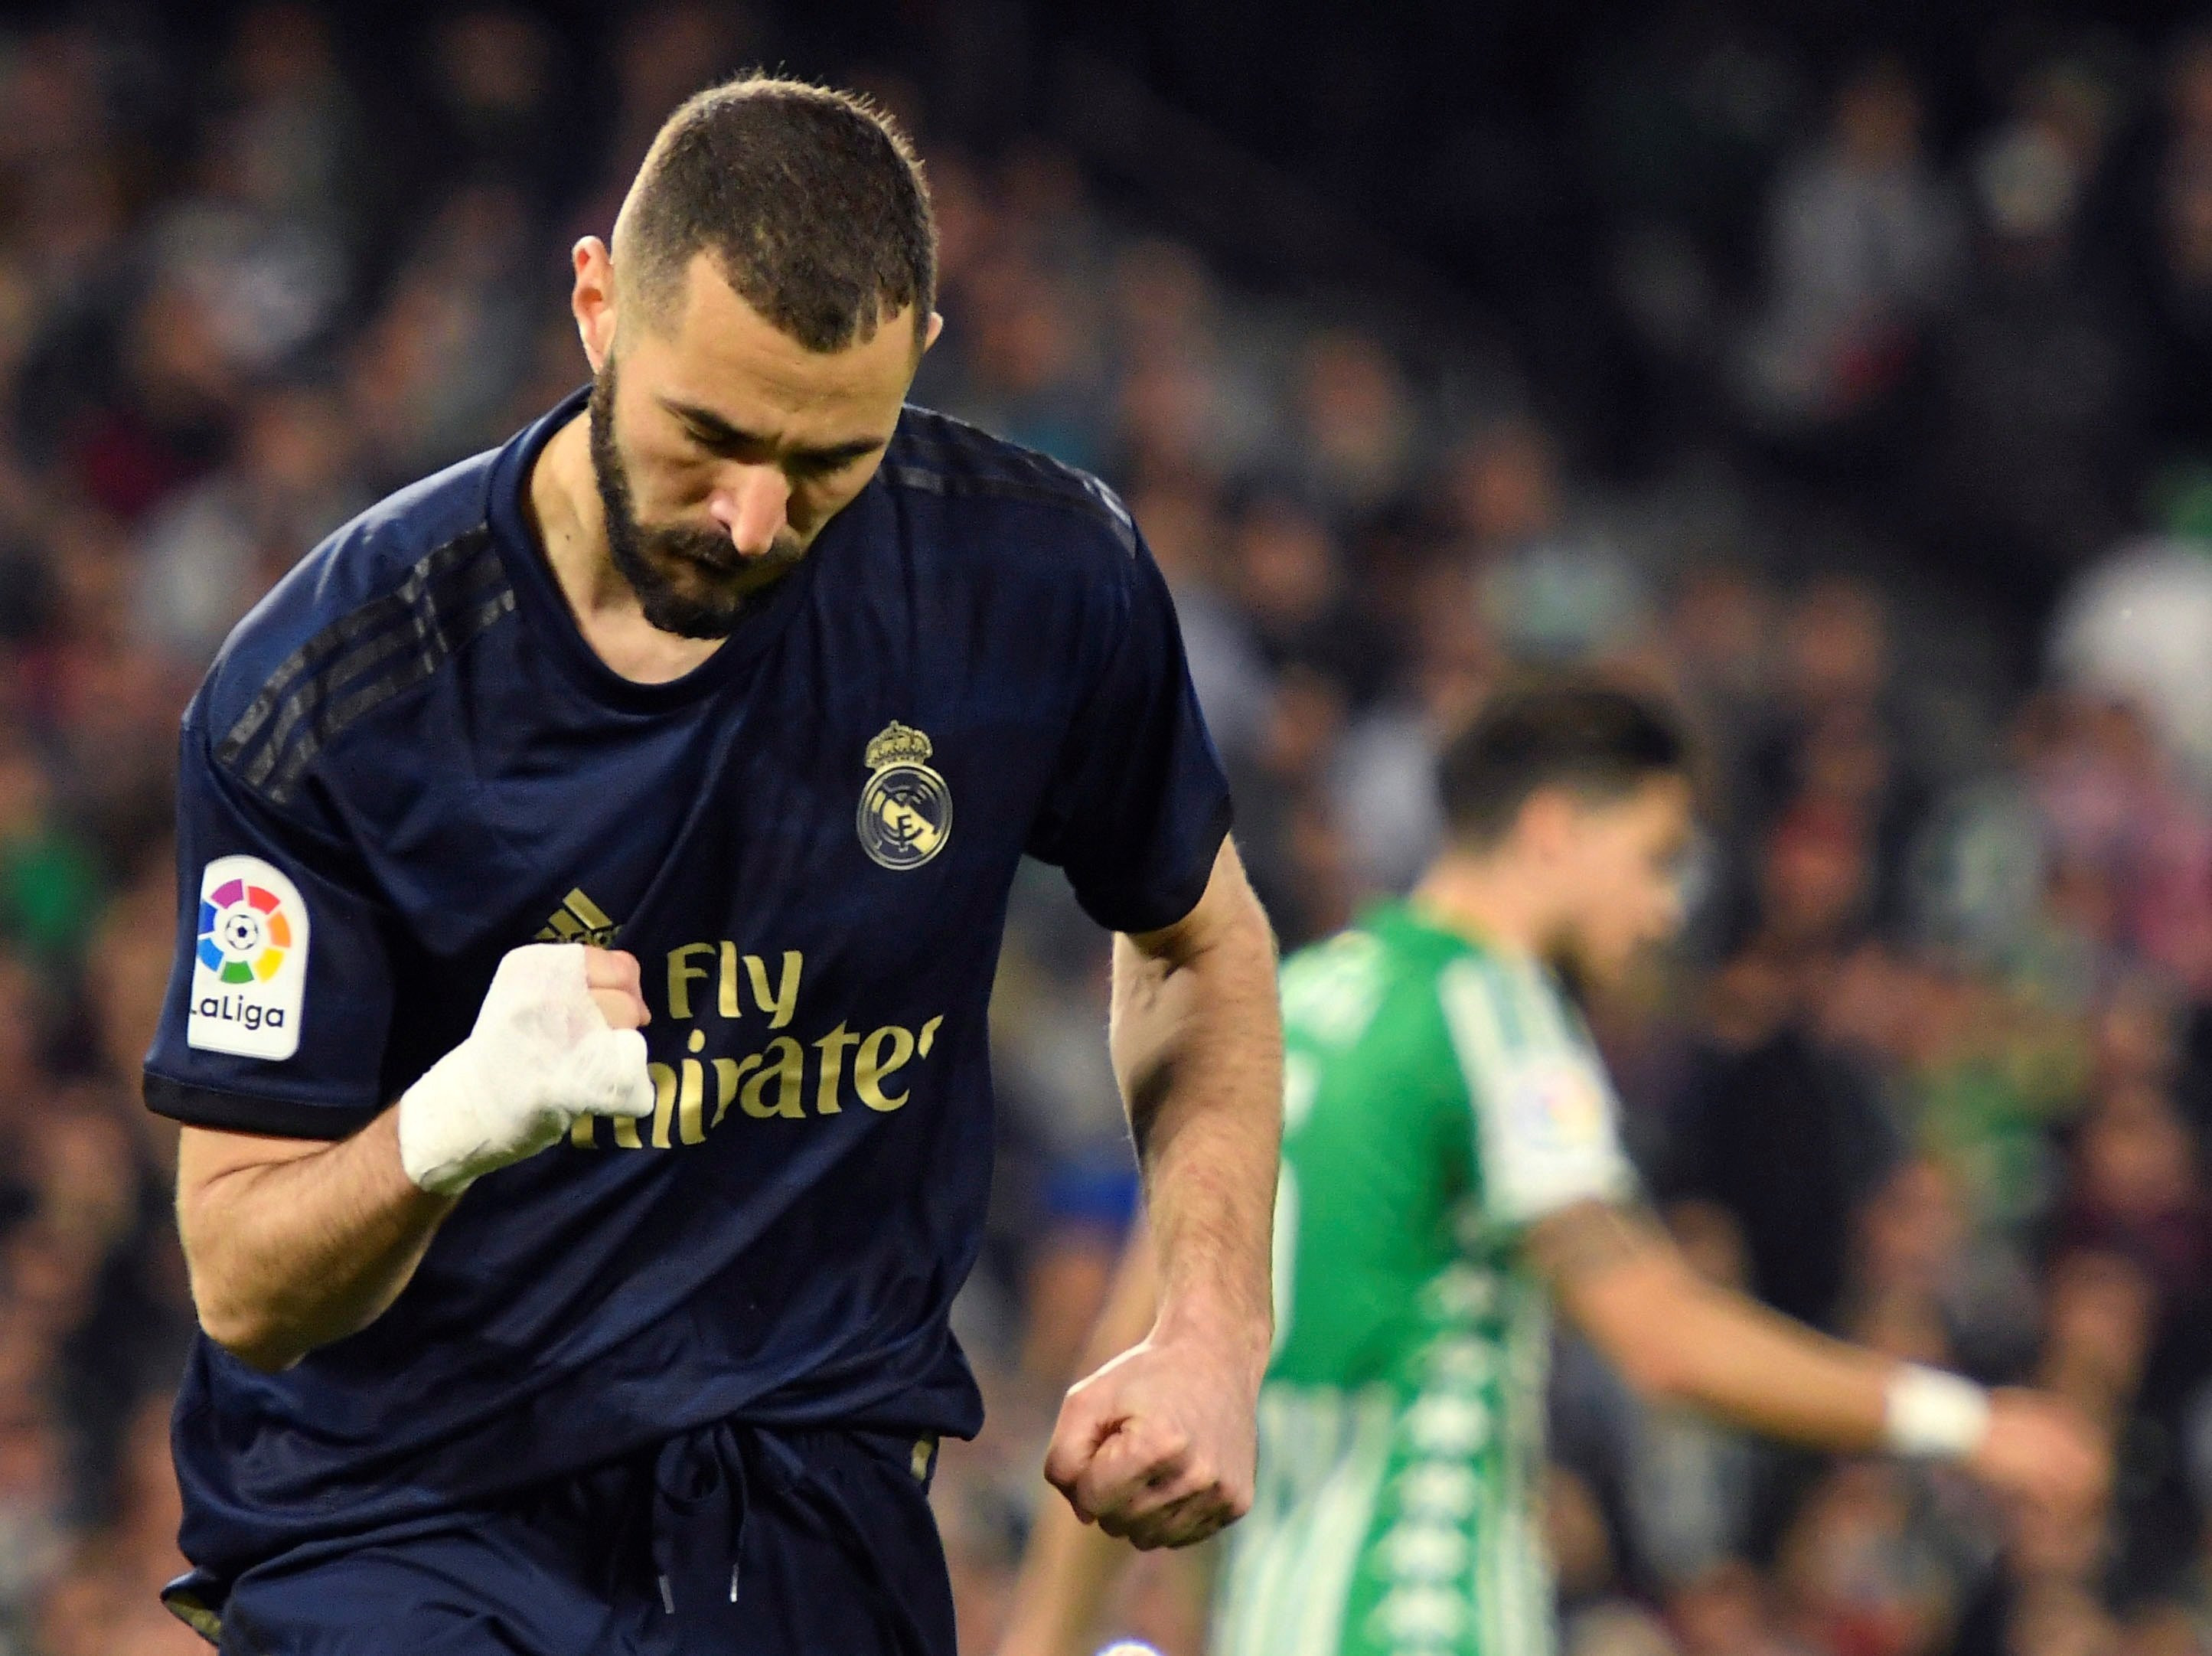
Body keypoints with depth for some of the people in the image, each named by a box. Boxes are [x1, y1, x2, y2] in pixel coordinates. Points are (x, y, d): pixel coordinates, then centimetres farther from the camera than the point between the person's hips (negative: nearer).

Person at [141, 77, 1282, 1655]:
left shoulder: (1036, 582, -3)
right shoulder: (323, 685, -10)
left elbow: (1199, 940, 19)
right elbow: (245, 1289, -8)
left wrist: (1215, 1335, 5)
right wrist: (450, 1126, -30)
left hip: (810, 1503, 2)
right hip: (394, 1508, -2)